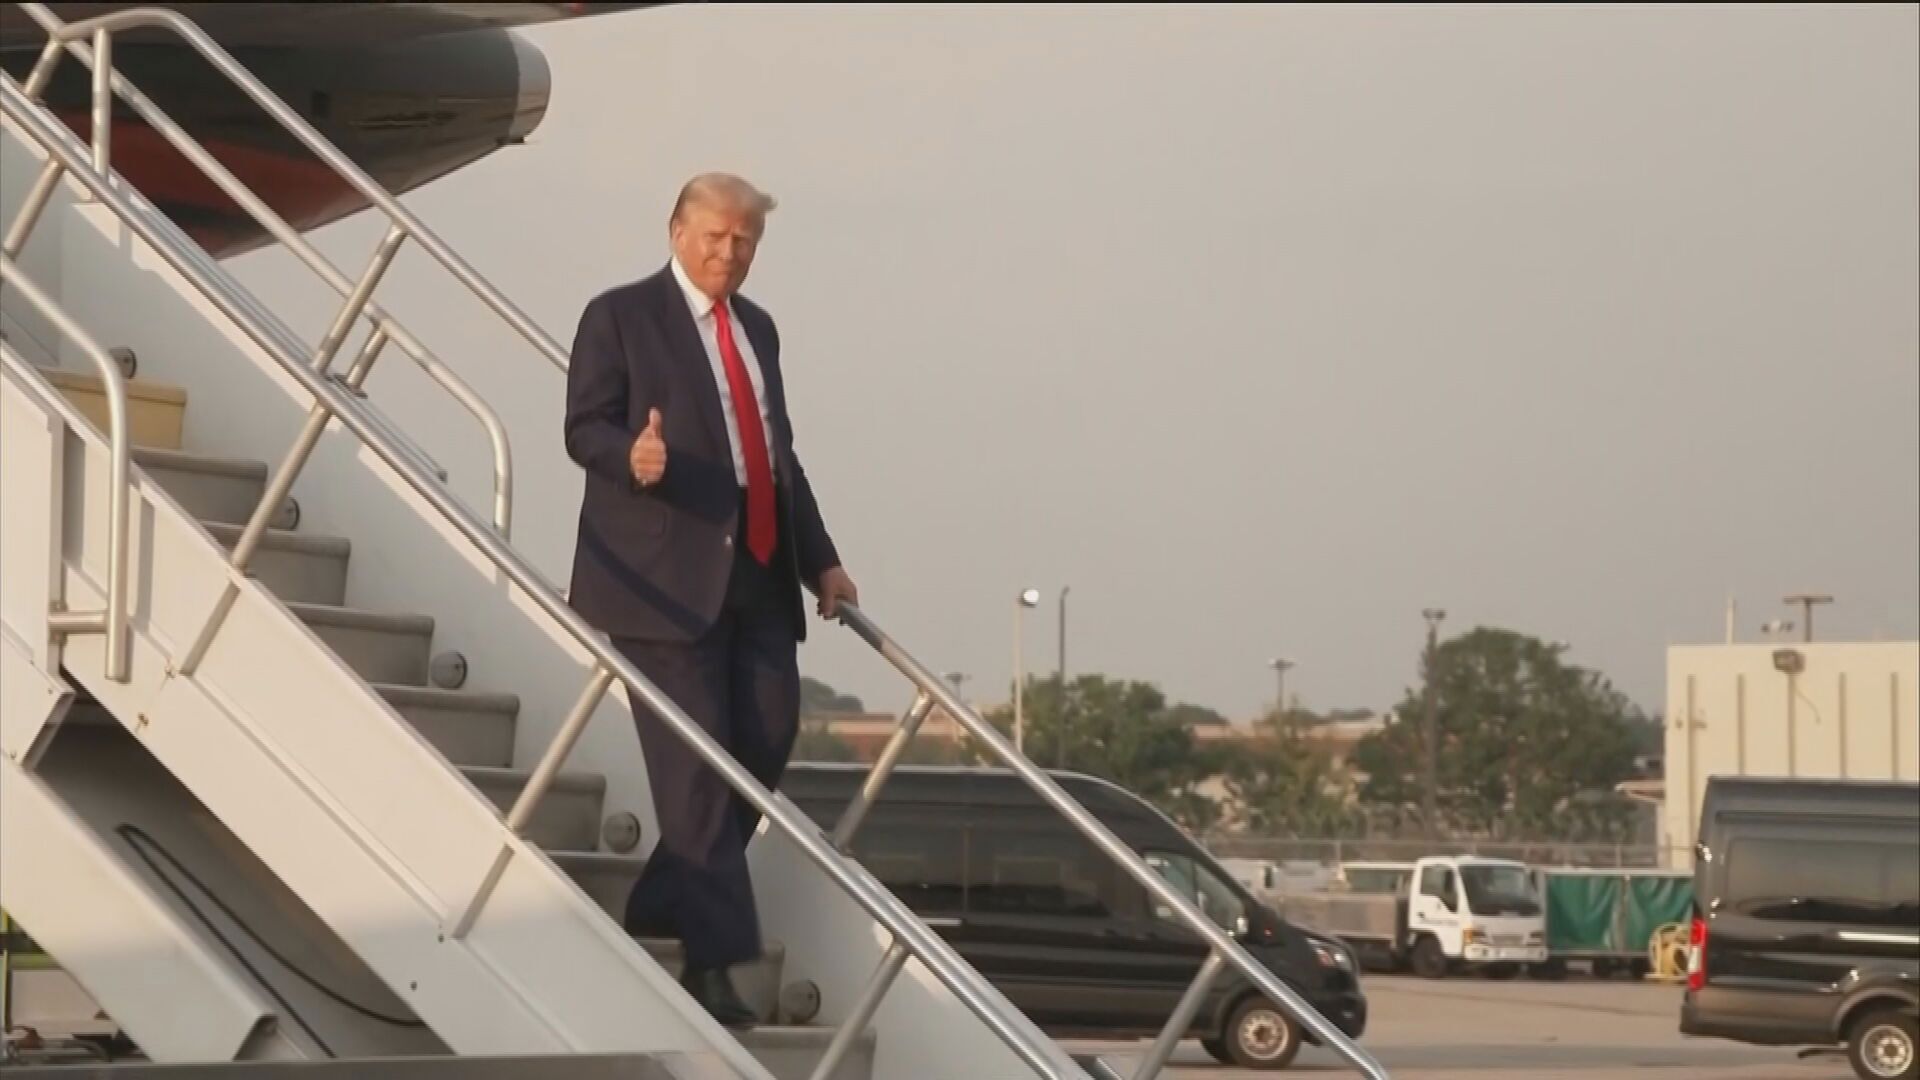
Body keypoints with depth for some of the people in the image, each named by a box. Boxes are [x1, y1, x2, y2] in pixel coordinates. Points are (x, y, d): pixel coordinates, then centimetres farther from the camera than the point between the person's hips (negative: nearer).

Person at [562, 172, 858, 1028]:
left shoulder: (758, 328, 21)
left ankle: (658, 911, 19)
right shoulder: (620, 316, 0)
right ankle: (714, 957, -5)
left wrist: (819, 560, 19)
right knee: (695, 763, -8)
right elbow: (584, 427, -6)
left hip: (759, 571, 7)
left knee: (767, 745, 3)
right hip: (666, 570, -7)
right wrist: (633, 457, -29)